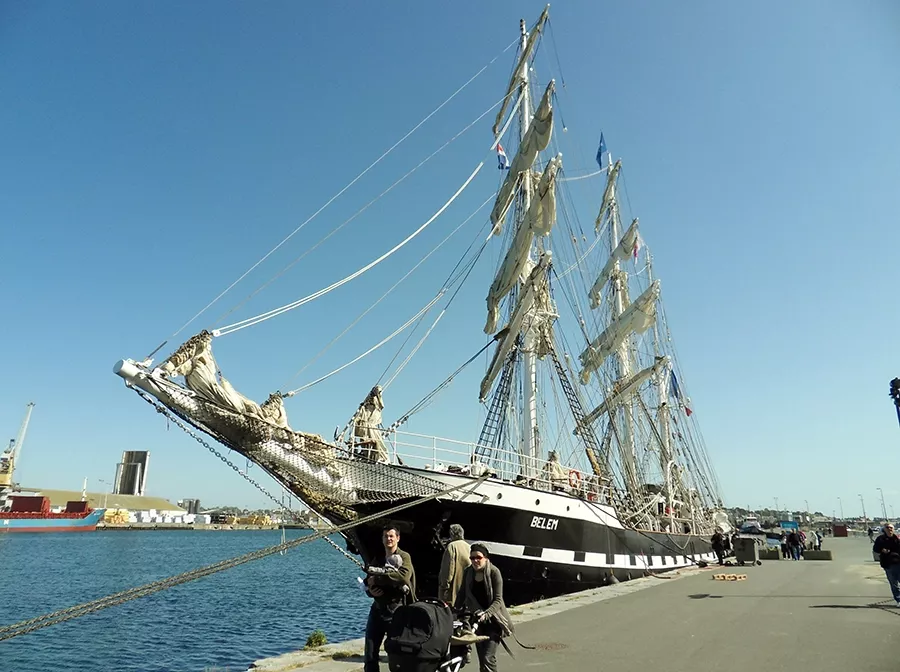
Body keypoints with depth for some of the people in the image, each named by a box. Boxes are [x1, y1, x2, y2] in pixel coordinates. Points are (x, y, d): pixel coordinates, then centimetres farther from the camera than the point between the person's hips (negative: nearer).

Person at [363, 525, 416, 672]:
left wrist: (377, 579, -18)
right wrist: (370, 590, -7)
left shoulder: (403, 557, -4)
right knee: (370, 655, 5)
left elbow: (404, 576, -24)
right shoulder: (377, 560, 15)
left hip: (396, 609, -5)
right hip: (377, 609, 6)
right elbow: (368, 583, 18)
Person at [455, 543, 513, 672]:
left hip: (493, 620, -5)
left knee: (488, 658, -13)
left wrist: (486, 614, -30)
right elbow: (462, 594, 10)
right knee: (481, 657, 10)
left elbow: (498, 600, -17)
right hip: (477, 619, 5)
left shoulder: (494, 572, -15)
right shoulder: (468, 572, -2)